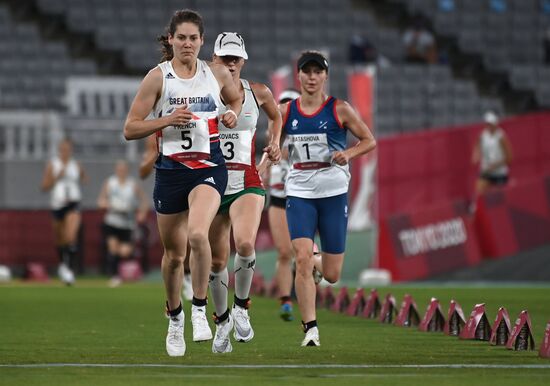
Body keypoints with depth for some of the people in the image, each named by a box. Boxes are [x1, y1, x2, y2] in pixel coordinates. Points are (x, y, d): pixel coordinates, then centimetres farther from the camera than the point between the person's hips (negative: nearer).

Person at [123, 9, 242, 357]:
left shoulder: (217, 74, 4)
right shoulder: (158, 77, -3)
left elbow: (236, 98, 26)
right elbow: (130, 129, -3)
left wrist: (233, 114, 3)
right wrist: (167, 120, -17)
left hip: (209, 168, -1)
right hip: (170, 170, 1)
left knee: (197, 234, -28)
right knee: (174, 254, 10)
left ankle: (200, 309, -12)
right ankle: (175, 318, 34)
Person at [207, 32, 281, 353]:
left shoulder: (258, 93, 4)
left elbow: (275, 116, 25)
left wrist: (274, 144, 11)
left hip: (247, 184, -1)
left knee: (245, 243, -27)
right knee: (217, 261, 4)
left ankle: (241, 307, -4)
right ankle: (222, 320, 28)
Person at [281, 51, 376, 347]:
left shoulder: (340, 110, -2)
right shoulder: (286, 112, 4)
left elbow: (369, 140, 5)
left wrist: (348, 154, -13)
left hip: (333, 192, -1)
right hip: (299, 192, 1)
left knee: (331, 275, 2)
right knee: (302, 259, -19)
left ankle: (317, 261, 41)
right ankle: (310, 329, -12)